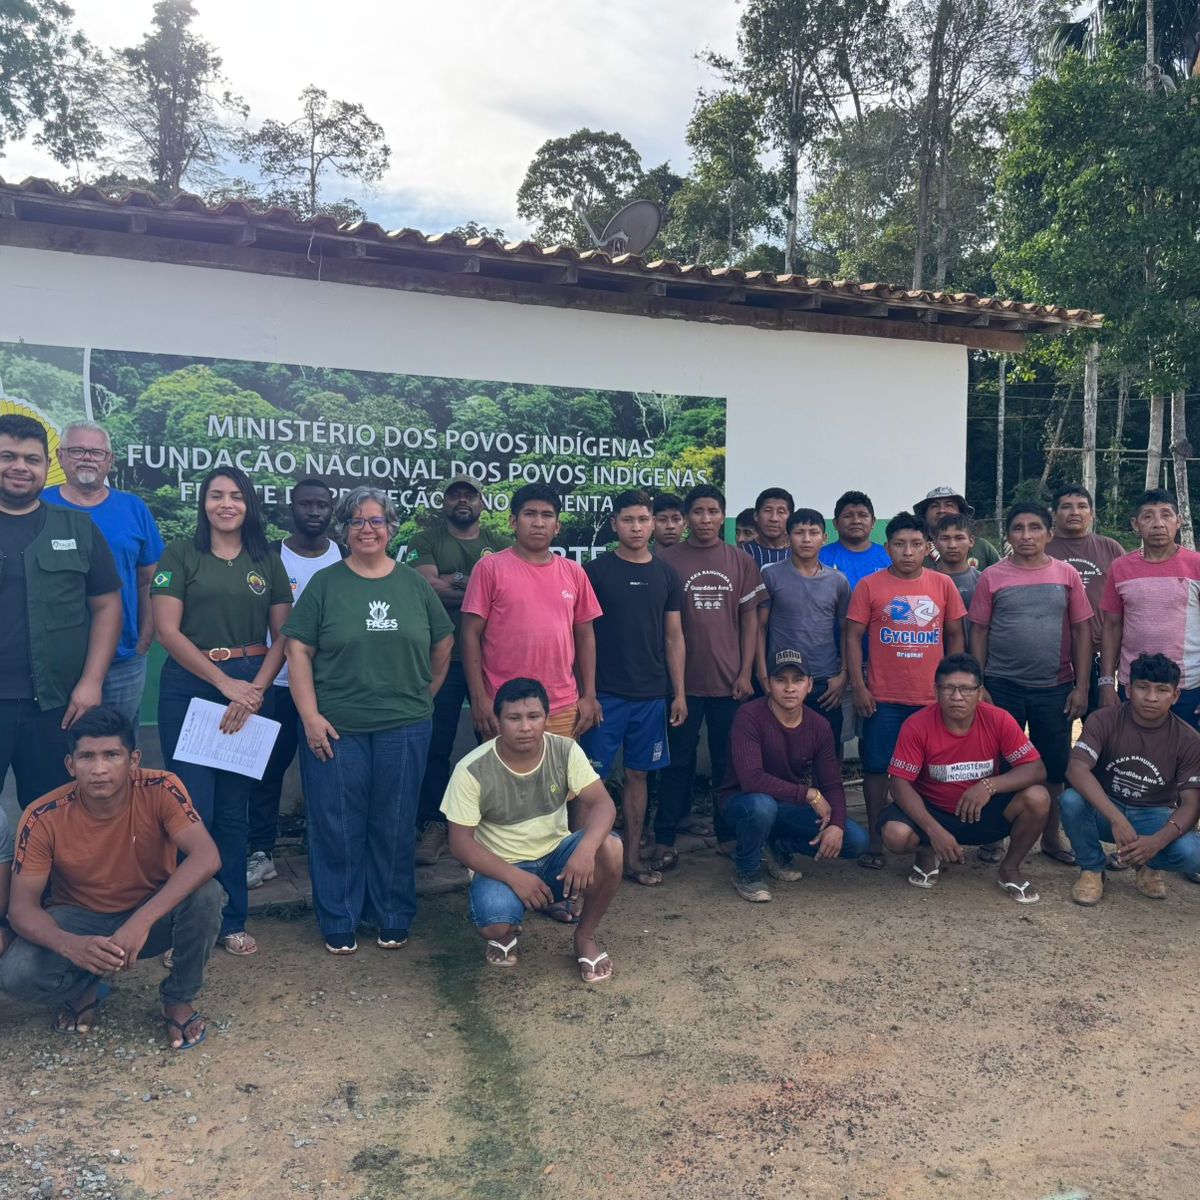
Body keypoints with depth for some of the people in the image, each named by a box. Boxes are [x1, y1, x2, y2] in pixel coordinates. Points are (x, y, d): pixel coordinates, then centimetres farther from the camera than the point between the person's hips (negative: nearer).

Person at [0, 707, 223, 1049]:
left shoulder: (160, 790, -24)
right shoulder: (44, 818, -21)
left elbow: (207, 856, -36)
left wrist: (142, 919, -47)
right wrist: (70, 945, -40)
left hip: (153, 913, 0)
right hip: (80, 919, 1)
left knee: (205, 895, -32)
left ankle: (180, 999, -4)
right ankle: (87, 987, 8)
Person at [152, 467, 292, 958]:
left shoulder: (267, 561, 9)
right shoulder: (180, 554, 1)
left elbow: (282, 635, 5)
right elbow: (167, 630, -7)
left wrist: (255, 689, -9)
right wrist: (225, 683, -12)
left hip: (251, 690, 2)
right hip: (189, 688, -2)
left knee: (234, 809, 8)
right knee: (194, 808, -2)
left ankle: (231, 919, 19)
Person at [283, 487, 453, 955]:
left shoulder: (415, 584, 6)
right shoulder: (325, 584, 1)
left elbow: (442, 646, 14)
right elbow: (298, 652, -2)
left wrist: (423, 696, 11)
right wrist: (310, 716, -10)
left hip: (404, 727, 2)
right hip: (335, 728, -1)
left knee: (395, 826, 10)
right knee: (338, 826, 6)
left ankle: (394, 919, 26)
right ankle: (339, 924, 23)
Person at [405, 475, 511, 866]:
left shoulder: (501, 546, 11)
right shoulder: (425, 542, 6)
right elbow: (427, 587, -11)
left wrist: (453, 582, -12)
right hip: (441, 659, -1)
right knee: (436, 745, 2)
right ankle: (433, 825, 12)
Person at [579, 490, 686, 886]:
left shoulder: (666, 575, 8)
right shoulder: (595, 571, -3)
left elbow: (674, 637, 11)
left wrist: (679, 693, 7)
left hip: (652, 694, 4)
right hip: (605, 693, -3)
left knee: (638, 774, 11)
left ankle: (632, 857, 20)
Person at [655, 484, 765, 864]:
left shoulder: (741, 562, 5)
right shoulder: (668, 560, -1)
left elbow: (750, 619, 6)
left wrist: (745, 672, 0)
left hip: (729, 680, 2)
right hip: (683, 679, -2)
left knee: (728, 760, 10)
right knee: (678, 761, 5)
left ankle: (728, 832, 23)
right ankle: (664, 839, 13)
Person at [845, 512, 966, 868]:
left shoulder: (943, 585, 4)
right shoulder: (869, 586, -2)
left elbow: (954, 636, 10)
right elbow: (853, 637, -2)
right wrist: (858, 686, -7)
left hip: (932, 698, 2)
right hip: (883, 698, -2)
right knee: (877, 767, 3)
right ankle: (875, 841, 14)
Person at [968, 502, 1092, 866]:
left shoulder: (1067, 575, 3)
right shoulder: (992, 577, -1)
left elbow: (1081, 631, 4)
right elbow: (979, 632, 1)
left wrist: (1081, 686, -1)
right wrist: (978, 685, -3)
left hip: (1055, 689, 1)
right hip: (1002, 687, -1)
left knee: (1054, 767, 9)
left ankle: (1051, 837, 25)